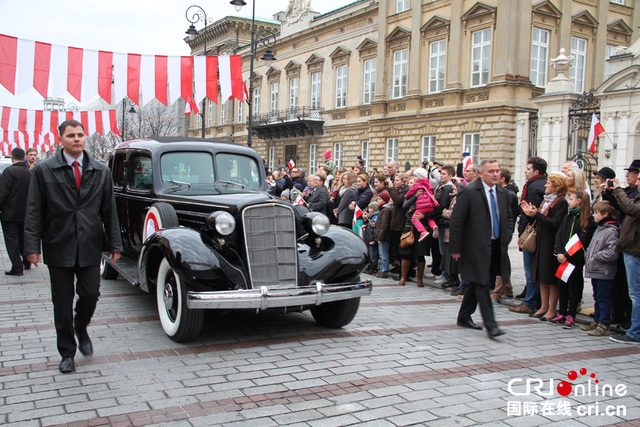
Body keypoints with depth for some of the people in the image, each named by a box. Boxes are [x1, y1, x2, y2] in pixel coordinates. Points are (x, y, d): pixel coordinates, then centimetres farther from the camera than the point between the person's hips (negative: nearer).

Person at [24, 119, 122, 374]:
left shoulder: (101, 171, 7)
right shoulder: (44, 170, 1)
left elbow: (109, 210, 8)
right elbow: (34, 211, -1)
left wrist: (114, 245, 6)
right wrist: (32, 246, -8)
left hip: (90, 247, 1)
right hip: (58, 248, -1)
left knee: (90, 295, 1)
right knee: (62, 303, 6)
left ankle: (81, 328, 34)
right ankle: (67, 353, 21)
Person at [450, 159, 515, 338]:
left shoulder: (503, 193, 10)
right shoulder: (469, 192, -10)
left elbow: (509, 217, 24)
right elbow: (456, 221, -10)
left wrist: (507, 236, 8)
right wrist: (455, 248, -11)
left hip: (496, 246, 7)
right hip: (477, 246, -7)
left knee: (477, 282, 15)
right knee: (483, 284, -7)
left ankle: (464, 317, 29)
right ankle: (490, 324, -3)